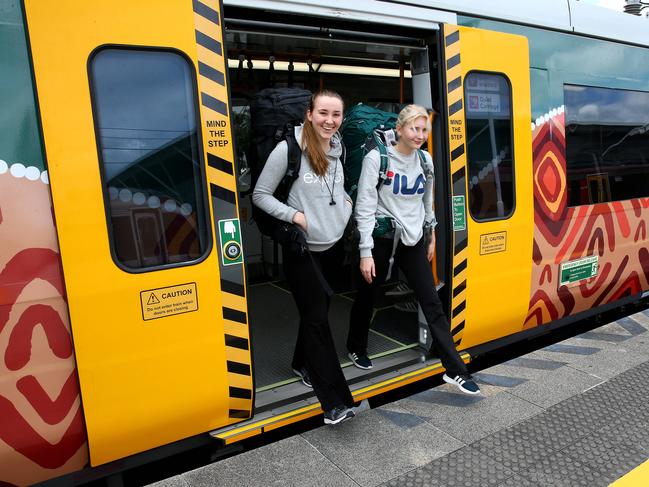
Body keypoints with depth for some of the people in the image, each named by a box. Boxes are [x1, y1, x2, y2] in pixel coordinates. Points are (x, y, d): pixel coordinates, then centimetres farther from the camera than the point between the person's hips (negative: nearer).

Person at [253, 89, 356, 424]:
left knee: (317, 309, 19)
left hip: (333, 244, 6)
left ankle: (304, 364, 42)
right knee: (317, 317, -4)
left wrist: (346, 199, 3)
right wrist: (294, 215, -20)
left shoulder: (337, 148, 3)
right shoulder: (288, 149, -15)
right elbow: (260, 195, -9)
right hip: (302, 249, -6)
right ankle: (335, 400, 4)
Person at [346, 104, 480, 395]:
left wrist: (431, 237, 19)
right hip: (382, 239, -4)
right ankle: (356, 348, 39)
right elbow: (364, 207, -13)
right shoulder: (377, 158, -11)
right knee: (367, 298, 13)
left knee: (432, 302, 0)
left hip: (413, 240, 4)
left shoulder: (426, 160, 5)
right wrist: (366, 252, -16)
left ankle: (454, 370, 7)